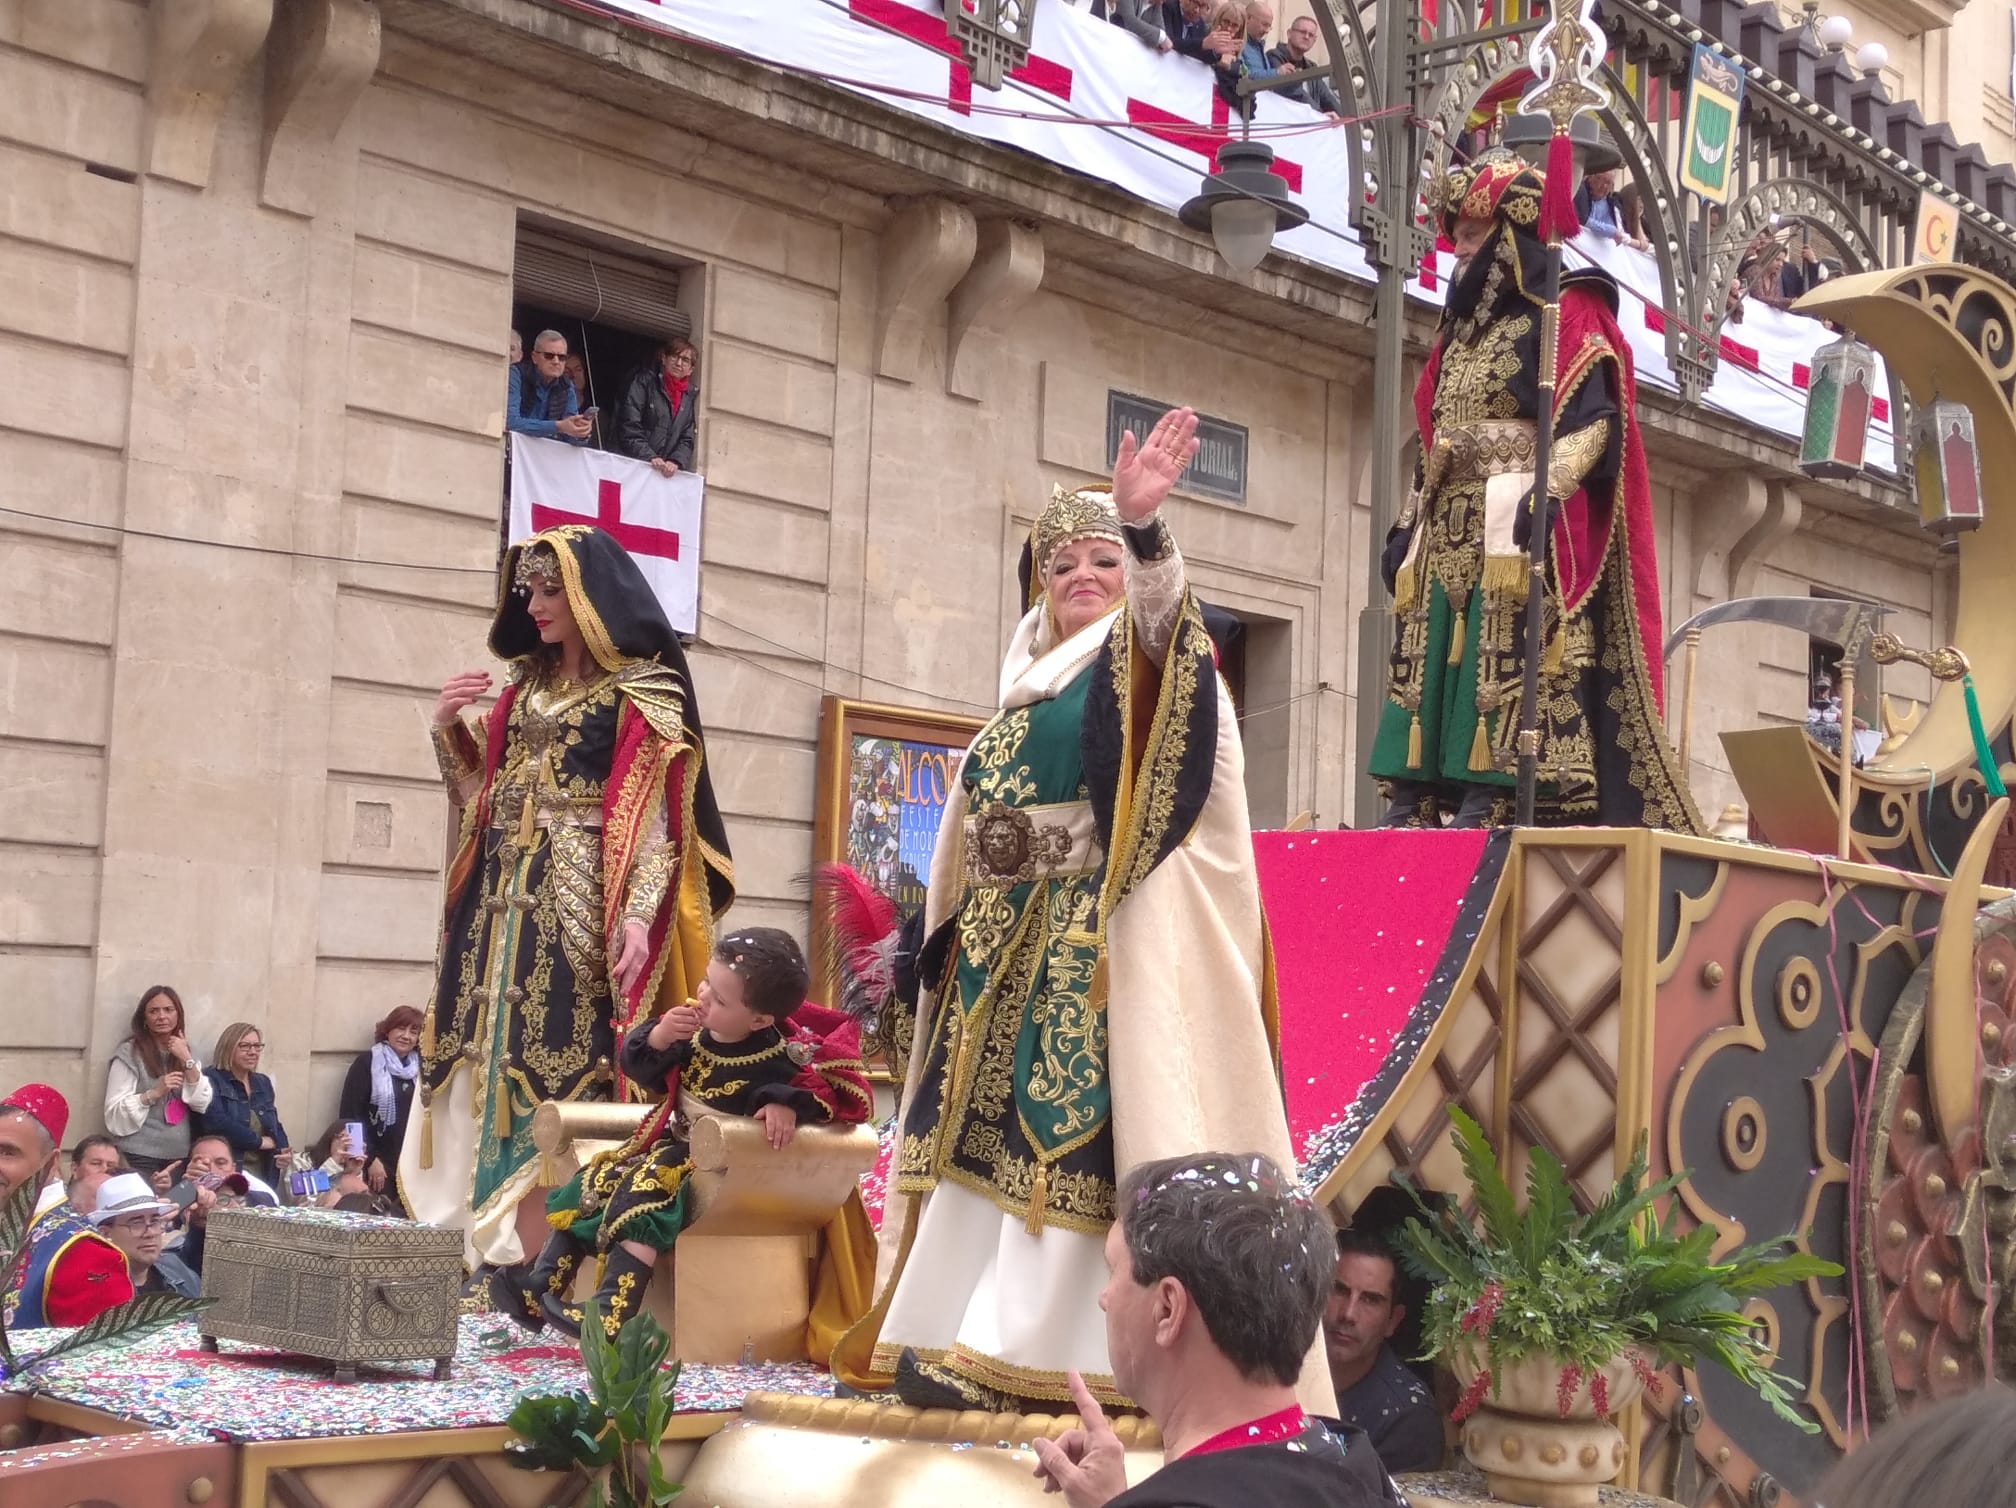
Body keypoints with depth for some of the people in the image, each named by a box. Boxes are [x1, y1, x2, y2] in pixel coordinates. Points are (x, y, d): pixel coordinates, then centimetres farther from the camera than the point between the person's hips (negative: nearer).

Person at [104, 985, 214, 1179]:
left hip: (180, 1155, 4)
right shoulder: (130, 1053, -2)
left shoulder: (186, 1053, 13)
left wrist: (187, 1060, -6)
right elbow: (116, 1111, -8)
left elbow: (203, 1103, 1)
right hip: (141, 1156, -4)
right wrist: (154, 1093, -19)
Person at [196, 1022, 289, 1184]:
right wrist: (259, 1141, -10)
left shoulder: (263, 1083, 18)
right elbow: (217, 1123, -18)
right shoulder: (210, 1080, -4)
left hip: (262, 1174, 6)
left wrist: (283, 1150, 1)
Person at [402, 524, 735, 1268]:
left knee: (561, 1072, -10)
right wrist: (449, 727, 4)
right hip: (506, 905, 7)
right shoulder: (525, 689, 17)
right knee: (495, 1062, 3)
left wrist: (638, 917, -22)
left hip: (580, 911, -7)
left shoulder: (640, 695, -3)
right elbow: (482, 798, 19)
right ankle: (495, 1241, 7)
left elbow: (653, 817, -11)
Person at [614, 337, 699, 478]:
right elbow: (629, 429, -5)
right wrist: (650, 457, -16)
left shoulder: (690, 395, 15)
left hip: (668, 472, 3)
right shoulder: (644, 382, 3)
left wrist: (676, 462, -9)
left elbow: (687, 440, 11)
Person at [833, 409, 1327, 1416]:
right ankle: (948, 1332, 9)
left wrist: (1143, 526, -42)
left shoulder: (1146, 660, 1)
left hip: (1100, 947, -7)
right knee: (986, 1132, 5)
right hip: (1010, 947, 7)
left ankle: (1019, 1353, -12)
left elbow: (1157, 610, -23)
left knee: (1062, 1133, -12)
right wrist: (963, 935, 15)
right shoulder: (1030, 689, 21)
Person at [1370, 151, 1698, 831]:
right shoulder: (1462, 326, 25)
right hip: (1448, 532, 8)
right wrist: (1408, 525, 17)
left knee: (1505, 658, -16)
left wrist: (1548, 489, -25)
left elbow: (1593, 417, -11)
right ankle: (1413, 798, -5)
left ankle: (1490, 796, -22)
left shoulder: (1566, 310, 1)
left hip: (1519, 525, -8)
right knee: (1427, 656, -1)